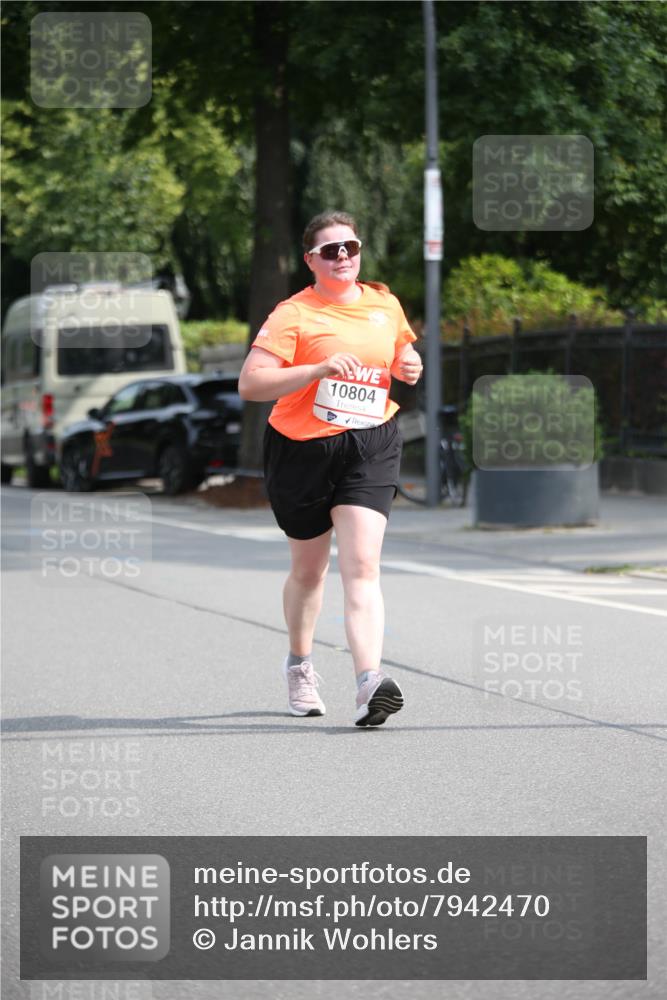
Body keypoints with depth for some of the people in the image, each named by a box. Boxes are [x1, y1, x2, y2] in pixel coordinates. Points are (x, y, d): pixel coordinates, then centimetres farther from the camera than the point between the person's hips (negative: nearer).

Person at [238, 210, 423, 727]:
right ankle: (300, 666, 41)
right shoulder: (294, 314, -8)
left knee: (362, 567, -15)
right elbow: (250, 383, -17)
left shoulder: (385, 304, 7)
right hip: (302, 450, -1)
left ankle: (370, 683, -27)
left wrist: (410, 367, 2)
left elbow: (403, 352, 26)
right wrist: (319, 368, -27)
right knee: (309, 571, 15)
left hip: (371, 447, 2)